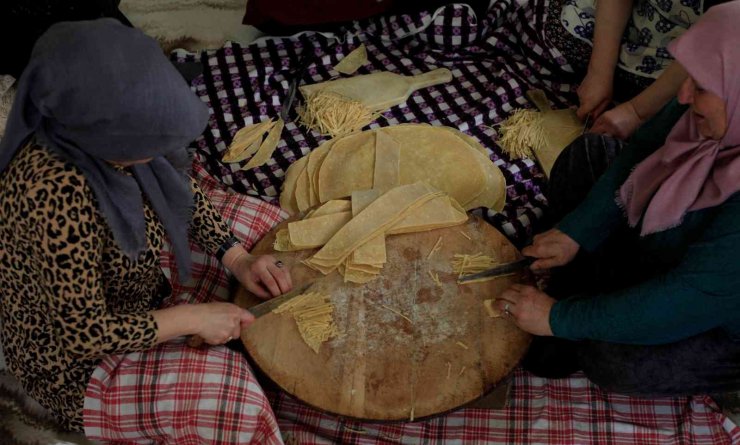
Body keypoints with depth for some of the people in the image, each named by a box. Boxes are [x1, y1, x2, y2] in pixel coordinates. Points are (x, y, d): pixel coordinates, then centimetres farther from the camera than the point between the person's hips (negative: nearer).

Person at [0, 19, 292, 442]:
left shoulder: (104, 132, -17)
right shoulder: (57, 191, -39)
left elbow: (181, 188, 1)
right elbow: (82, 333, -30)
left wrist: (237, 257, -10)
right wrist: (192, 318, -23)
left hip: (133, 298, 8)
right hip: (75, 363, -7)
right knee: (244, 395, -22)